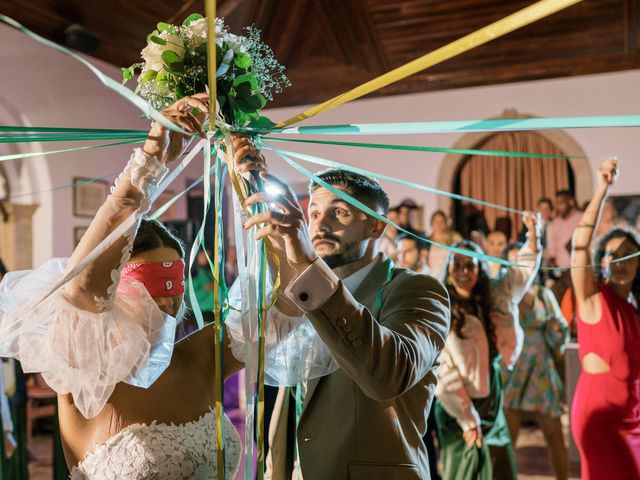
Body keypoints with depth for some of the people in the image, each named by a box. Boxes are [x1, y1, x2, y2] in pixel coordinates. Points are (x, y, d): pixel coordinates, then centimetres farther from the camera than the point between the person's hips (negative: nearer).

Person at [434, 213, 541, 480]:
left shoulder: (493, 298, 2)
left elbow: (524, 269, 18)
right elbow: (443, 374, -16)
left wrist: (533, 234, 8)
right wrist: (467, 420, -16)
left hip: (492, 406, 5)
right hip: (458, 409, -5)